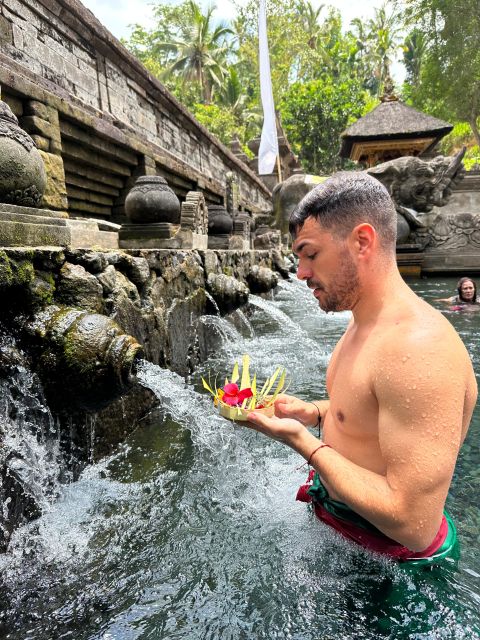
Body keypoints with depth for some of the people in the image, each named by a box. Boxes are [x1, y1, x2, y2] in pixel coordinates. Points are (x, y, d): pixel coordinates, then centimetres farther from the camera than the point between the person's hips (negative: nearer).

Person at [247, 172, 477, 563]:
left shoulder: (418, 347, -35)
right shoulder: (365, 324, -1)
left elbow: (414, 525, -34)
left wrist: (302, 441, -28)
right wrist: (314, 412, -4)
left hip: (391, 556, -7)